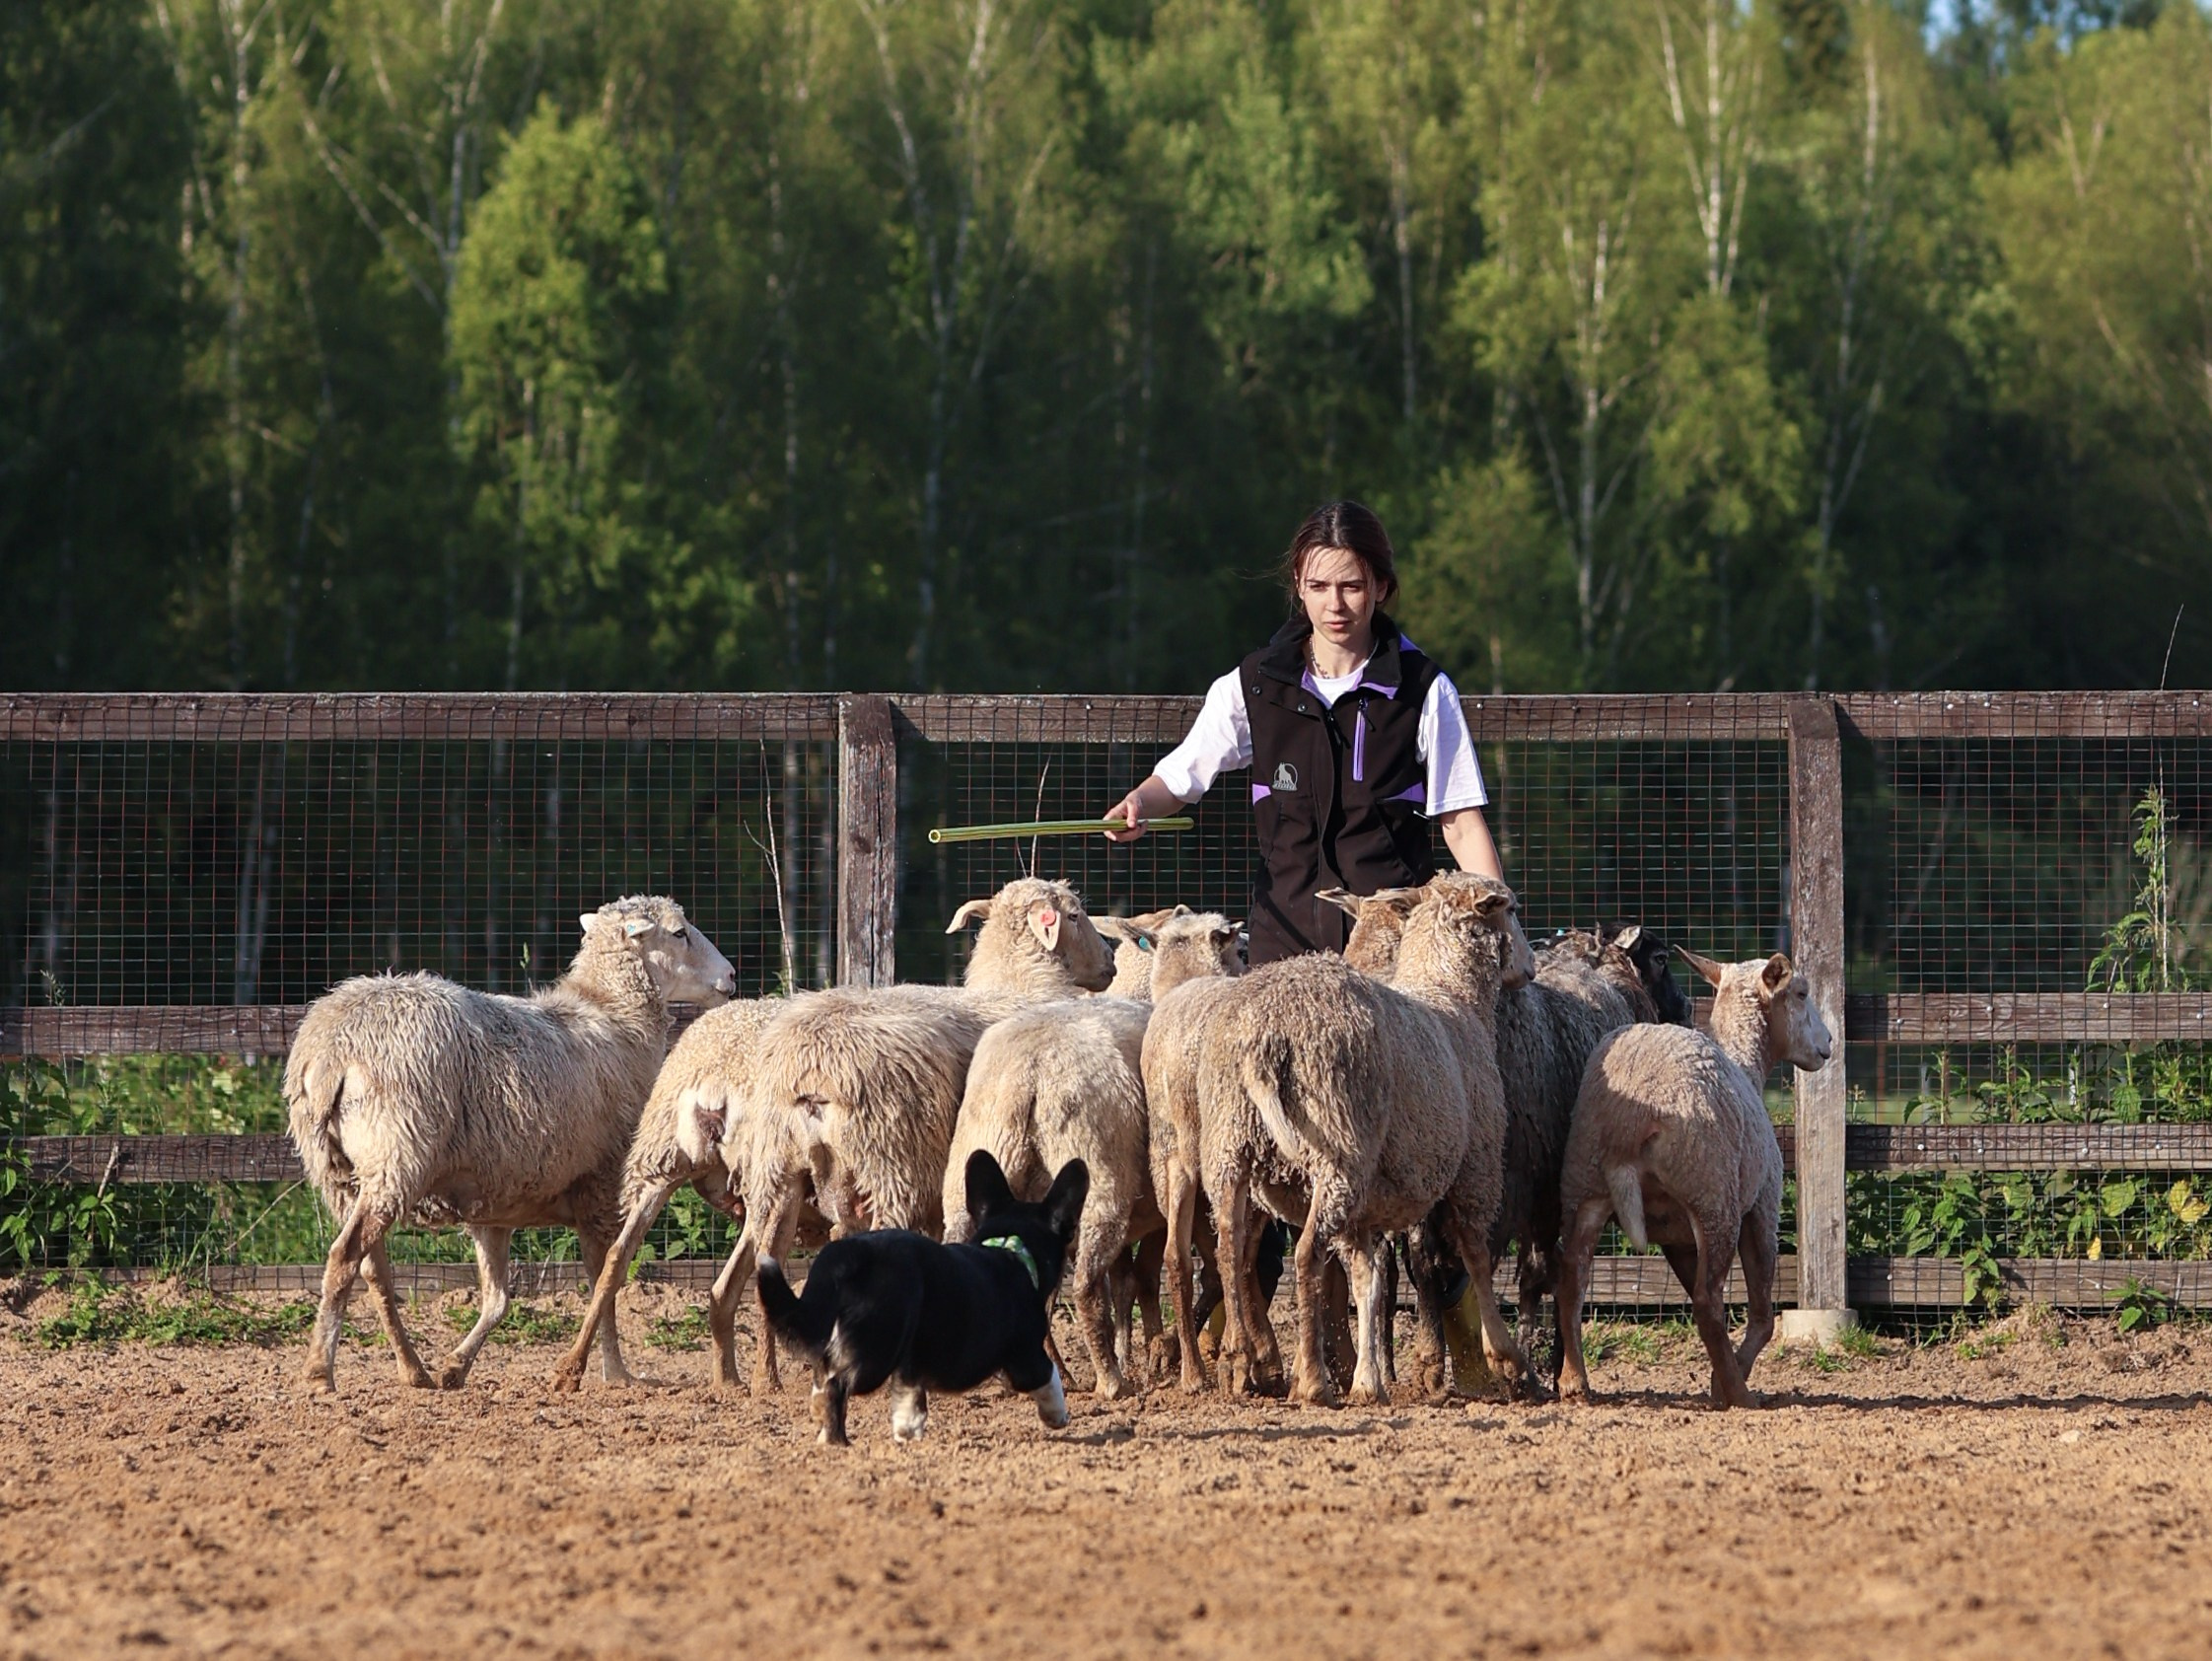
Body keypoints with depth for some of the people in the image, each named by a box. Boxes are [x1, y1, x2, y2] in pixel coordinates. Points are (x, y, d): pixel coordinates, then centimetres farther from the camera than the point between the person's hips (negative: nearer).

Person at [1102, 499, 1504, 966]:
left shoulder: (1425, 692, 2)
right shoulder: (1252, 686, 7)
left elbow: (1462, 825, 4)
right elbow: (1178, 778, 9)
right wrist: (1138, 804, -14)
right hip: (1285, 936, 2)